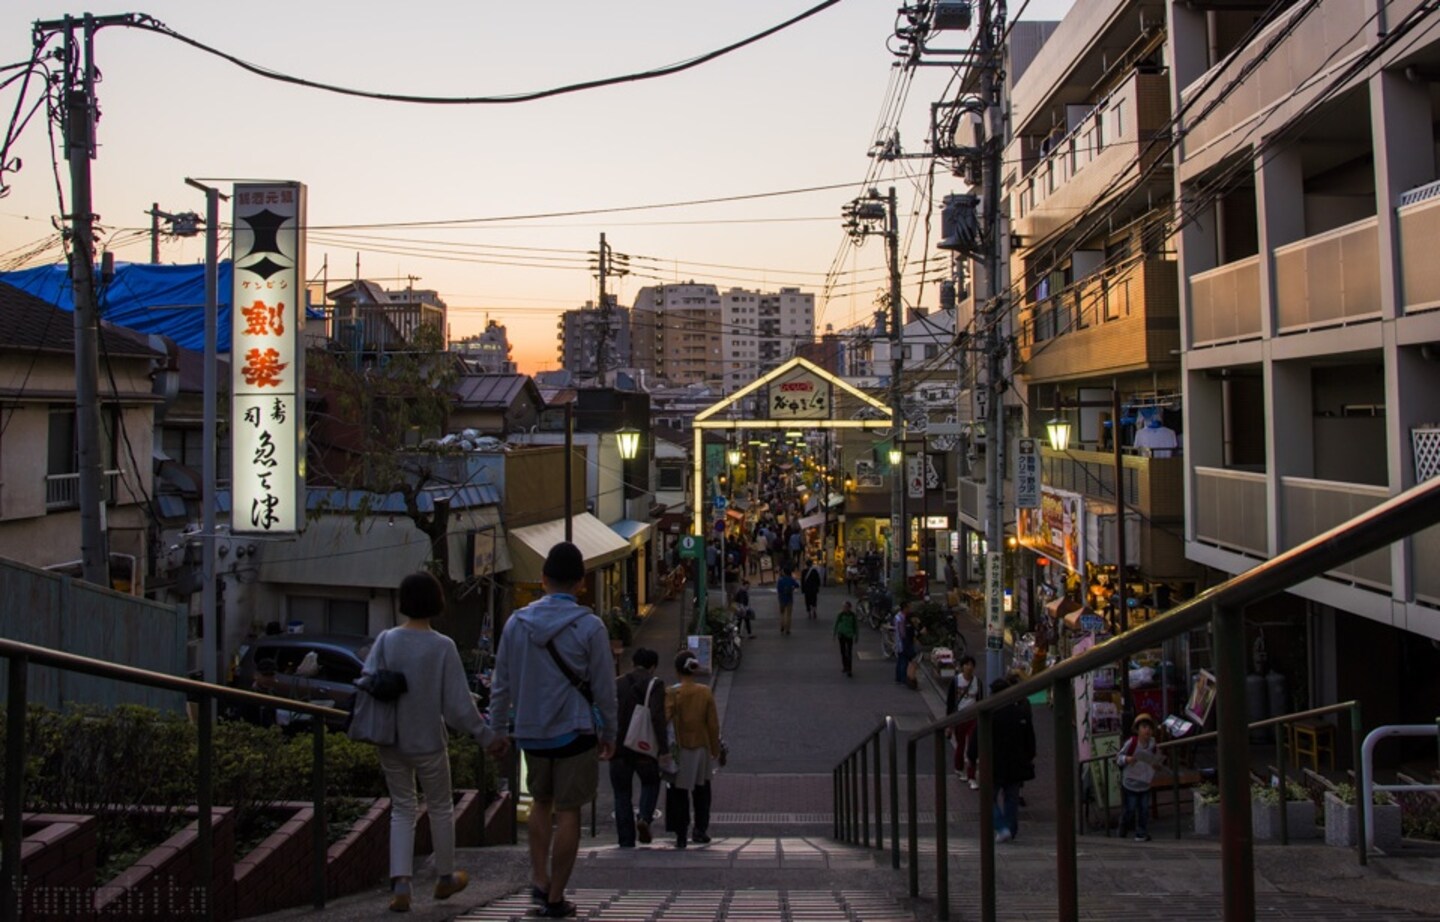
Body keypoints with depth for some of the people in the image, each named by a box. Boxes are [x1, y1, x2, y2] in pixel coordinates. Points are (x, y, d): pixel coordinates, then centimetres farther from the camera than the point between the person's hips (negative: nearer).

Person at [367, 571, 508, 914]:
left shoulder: (386, 640, -7)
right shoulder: (443, 647, -14)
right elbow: (458, 705, -13)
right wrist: (487, 736, -4)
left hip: (391, 742, 2)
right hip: (428, 743, -2)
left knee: (401, 809, 14)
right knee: (440, 808, 17)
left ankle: (400, 885, 2)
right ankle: (446, 878, 32)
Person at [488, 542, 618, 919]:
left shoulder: (517, 623, 0)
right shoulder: (590, 626, -10)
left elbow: (501, 683, 5)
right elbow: (604, 687, -5)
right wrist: (609, 733, 6)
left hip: (531, 731, 4)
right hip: (574, 732, -3)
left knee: (542, 803, 22)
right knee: (568, 812, 5)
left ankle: (539, 879, 15)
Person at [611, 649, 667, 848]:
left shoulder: (616, 684, 9)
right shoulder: (654, 684, -2)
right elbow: (657, 717, -14)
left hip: (618, 747, 2)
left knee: (622, 794, 10)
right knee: (651, 783, 21)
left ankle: (626, 843, 7)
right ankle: (644, 817, -5)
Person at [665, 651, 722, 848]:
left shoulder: (672, 694, -11)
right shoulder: (705, 692, -3)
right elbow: (713, 723, 0)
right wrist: (715, 748, 10)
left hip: (680, 748, -2)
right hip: (701, 746, 2)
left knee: (680, 792, 5)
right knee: (701, 789, 18)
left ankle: (681, 836, 3)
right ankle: (700, 831, 22)